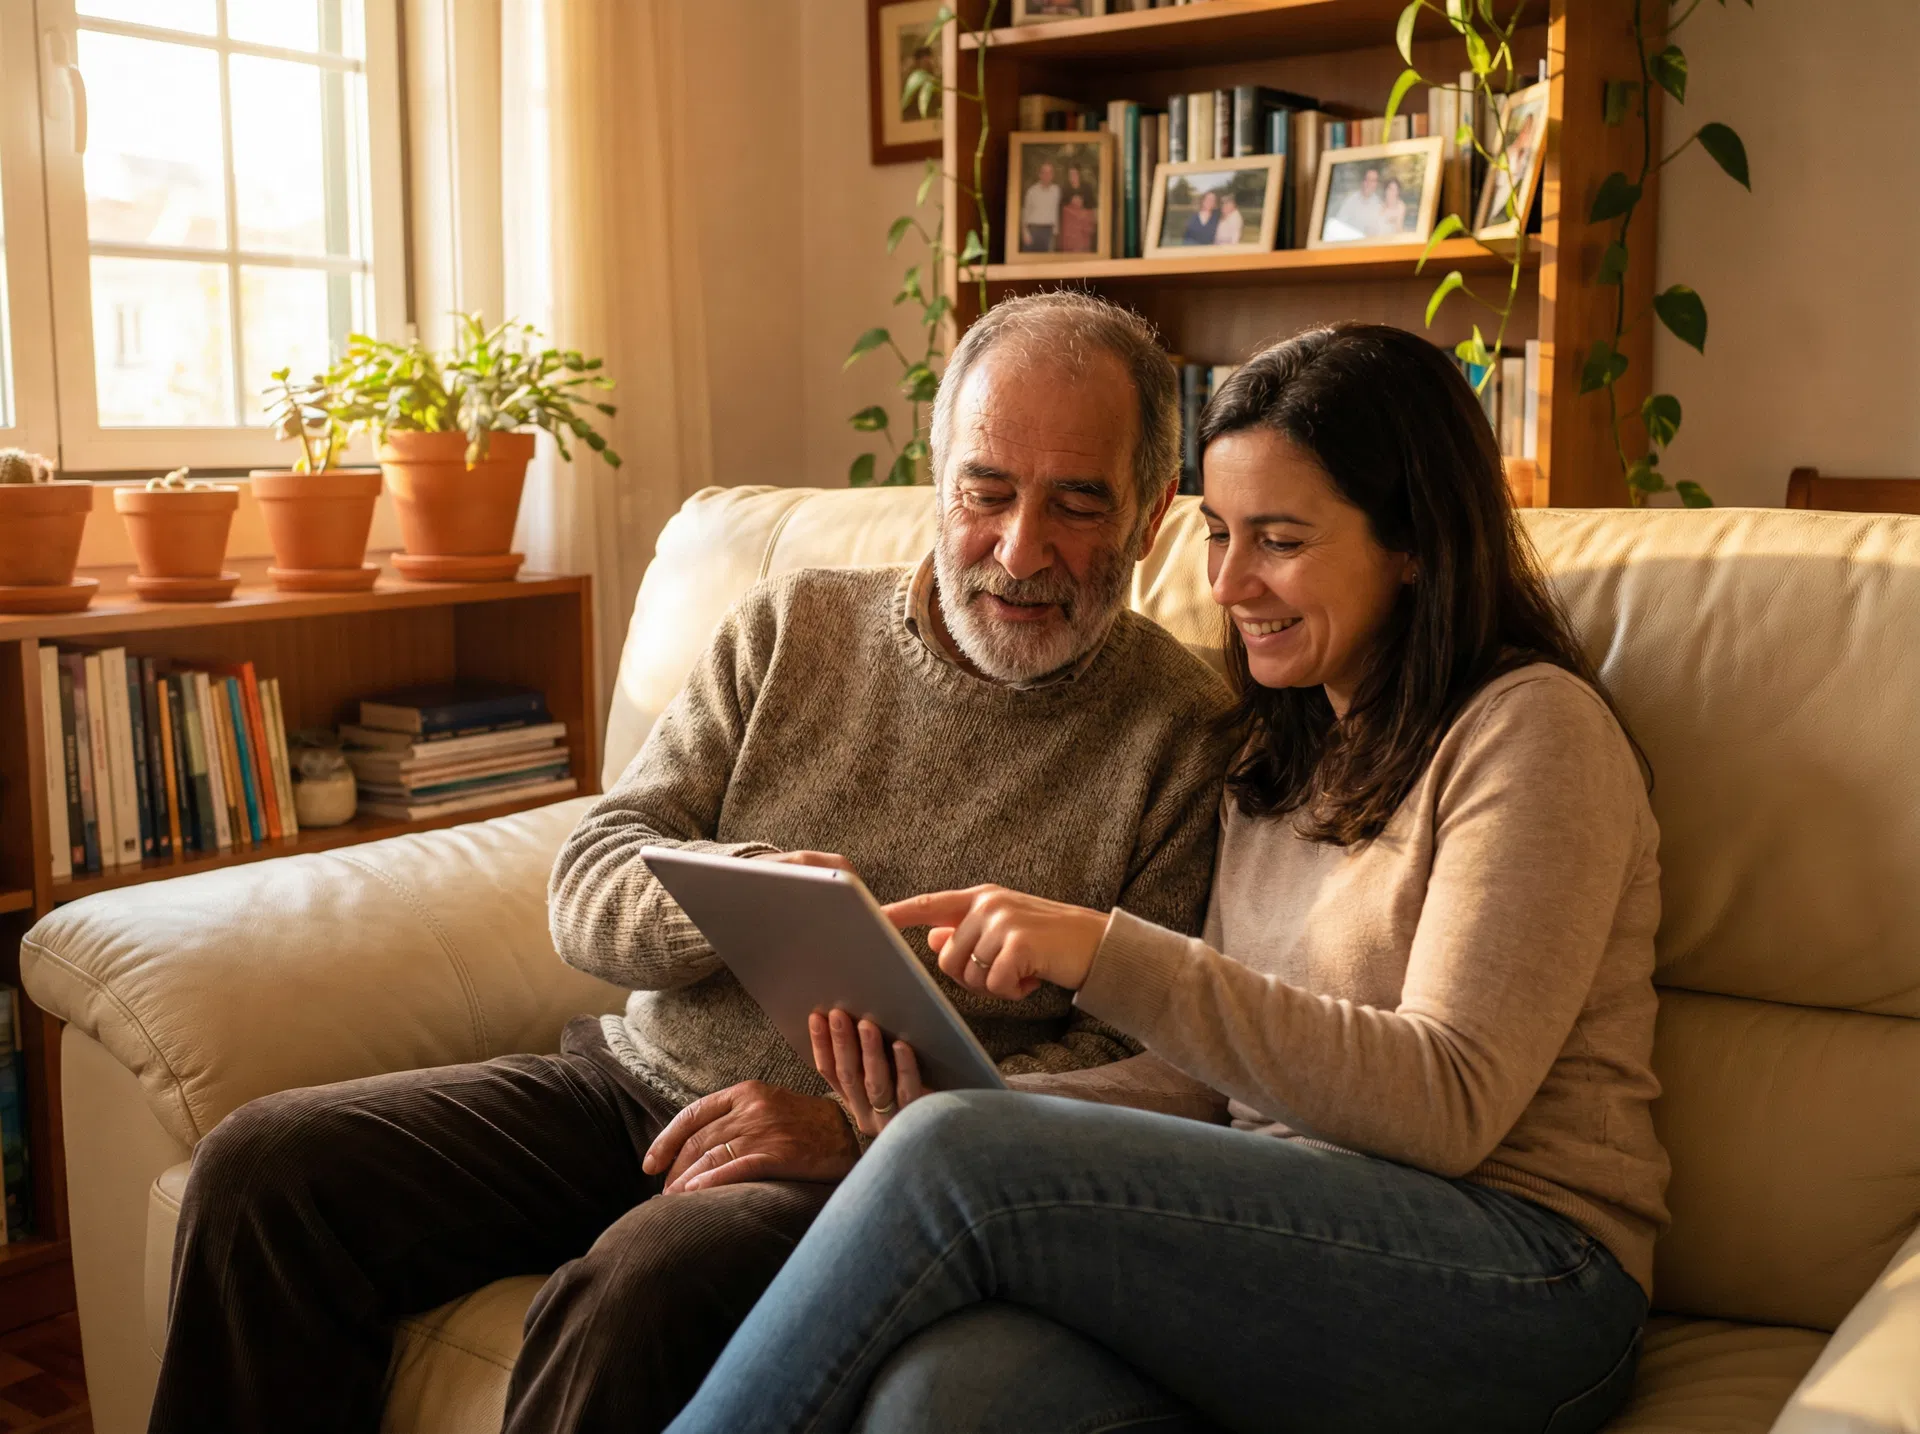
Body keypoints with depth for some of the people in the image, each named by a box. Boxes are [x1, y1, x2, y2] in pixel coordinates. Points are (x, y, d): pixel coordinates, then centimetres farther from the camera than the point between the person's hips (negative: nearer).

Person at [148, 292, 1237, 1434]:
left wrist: (863, 1128, -19)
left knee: (646, 1284, -35)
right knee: (264, 1167, -11)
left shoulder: (1185, 732, -3)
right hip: (636, 1084, 5)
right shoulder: (794, 626, 8)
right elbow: (590, 891, 5)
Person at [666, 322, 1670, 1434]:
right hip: (1288, 1244, 5)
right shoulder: (1283, 753, 19)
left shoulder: (1530, 727, -4)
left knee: (954, 1159, -25)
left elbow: (1449, 1103, -14)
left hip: (1517, 1280, -5)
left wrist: (1108, 955, -20)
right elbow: (1221, 1074, 13)